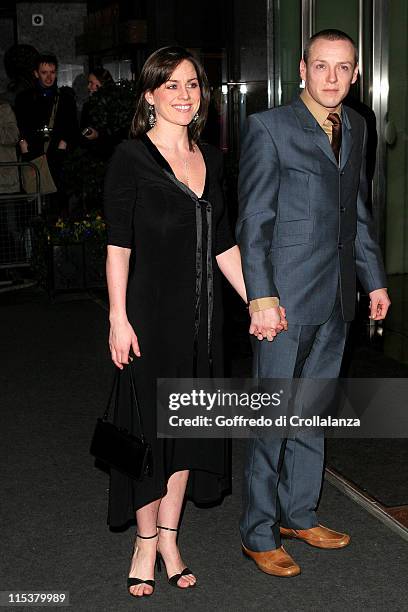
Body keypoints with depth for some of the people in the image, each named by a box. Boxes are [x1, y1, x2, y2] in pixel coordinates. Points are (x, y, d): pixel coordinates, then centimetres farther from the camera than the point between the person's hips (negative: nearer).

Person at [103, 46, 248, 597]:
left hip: (202, 314, 6)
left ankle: (168, 537, 27)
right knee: (149, 422, 3)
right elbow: (118, 244, -10)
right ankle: (147, 539, 20)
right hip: (150, 312, -6)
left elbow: (223, 244, 13)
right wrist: (118, 318, -15)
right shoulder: (131, 158, -7)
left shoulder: (210, 159, 10)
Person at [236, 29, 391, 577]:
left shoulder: (356, 128, 12)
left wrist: (375, 279, 18)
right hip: (286, 295, -6)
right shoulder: (269, 127, -8)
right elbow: (253, 219, -11)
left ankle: (298, 512, 30)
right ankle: (258, 534, 13)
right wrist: (260, 296, -18)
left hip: (336, 297, 6)